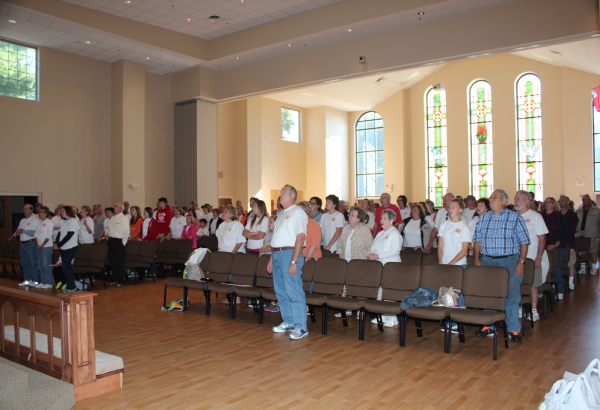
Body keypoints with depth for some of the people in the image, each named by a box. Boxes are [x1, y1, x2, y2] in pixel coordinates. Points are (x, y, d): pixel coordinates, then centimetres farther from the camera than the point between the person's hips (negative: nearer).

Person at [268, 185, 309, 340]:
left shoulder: (297, 212, -8)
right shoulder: (281, 213, 20)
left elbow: (301, 237, -16)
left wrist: (294, 261, -22)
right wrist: (271, 259, 18)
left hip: (289, 253, -9)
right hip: (277, 254, 9)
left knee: (294, 292, -7)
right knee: (281, 291, 12)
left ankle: (301, 327, -2)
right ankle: (288, 323, 22)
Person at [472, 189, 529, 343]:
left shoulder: (516, 218, 1)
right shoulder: (483, 218, 11)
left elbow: (524, 241, -1)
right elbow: (478, 240, 12)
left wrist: (521, 261, -9)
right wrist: (477, 259, 4)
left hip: (509, 261, -3)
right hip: (487, 260, 3)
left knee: (511, 295, -2)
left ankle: (514, 330, 9)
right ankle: (488, 326, 19)